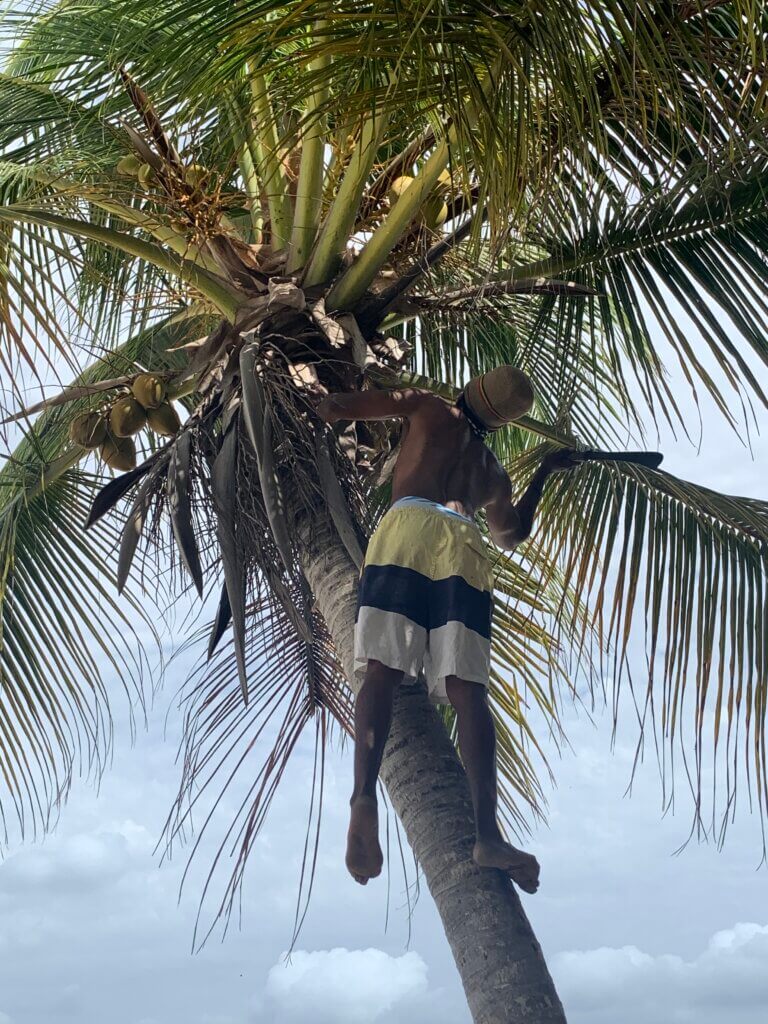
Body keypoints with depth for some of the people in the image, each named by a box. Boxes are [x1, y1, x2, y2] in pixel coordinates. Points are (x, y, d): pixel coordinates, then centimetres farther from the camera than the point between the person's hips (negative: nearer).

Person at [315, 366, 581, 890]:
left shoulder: (426, 407, 27)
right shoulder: (493, 468, 35)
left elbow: (332, 408, 23)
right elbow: (512, 533, 53)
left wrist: (338, 406, 47)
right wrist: (545, 473, 65)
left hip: (408, 528, -2)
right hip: (465, 551, 2)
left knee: (380, 669, -16)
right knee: (468, 691, -9)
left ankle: (365, 797, -37)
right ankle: (487, 832, -24)